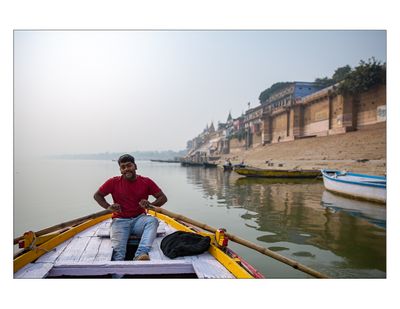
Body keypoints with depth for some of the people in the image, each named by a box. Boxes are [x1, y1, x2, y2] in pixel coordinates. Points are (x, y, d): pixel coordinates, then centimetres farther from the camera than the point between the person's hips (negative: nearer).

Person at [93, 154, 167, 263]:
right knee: (118, 250, -26)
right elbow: (97, 195, 13)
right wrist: (108, 207, -7)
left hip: (139, 220, 0)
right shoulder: (114, 182, 4)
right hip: (120, 221, 0)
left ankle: (140, 254, -49)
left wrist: (151, 204, -17)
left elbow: (163, 198, 5)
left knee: (153, 220, -33)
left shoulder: (146, 182, 3)